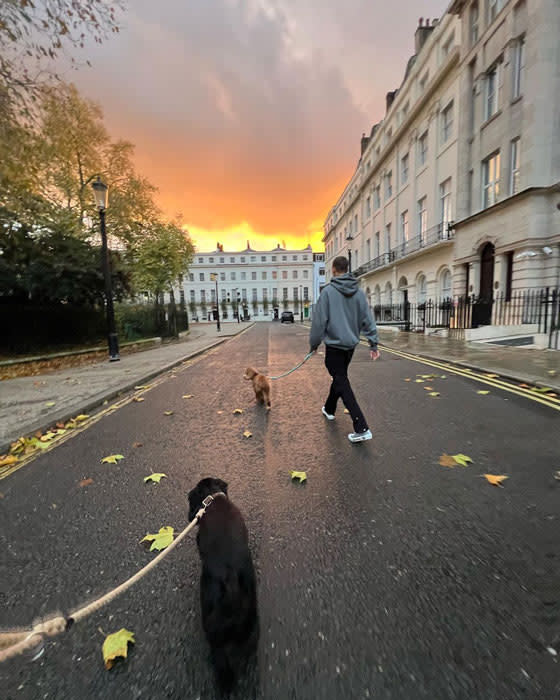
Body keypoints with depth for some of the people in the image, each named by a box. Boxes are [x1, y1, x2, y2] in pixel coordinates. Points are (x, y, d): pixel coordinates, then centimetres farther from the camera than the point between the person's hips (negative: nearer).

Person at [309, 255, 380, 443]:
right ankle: (329, 409, 44)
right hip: (351, 344, 7)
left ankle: (362, 429, -7)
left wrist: (314, 343, 0)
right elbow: (367, 319, 3)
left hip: (334, 345, -6)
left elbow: (319, 321, -12)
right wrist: (373, 343, 7)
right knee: (339, 377, 23)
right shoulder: (359, 292, 4)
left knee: (342, 384, -3)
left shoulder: (328, 291, -12)